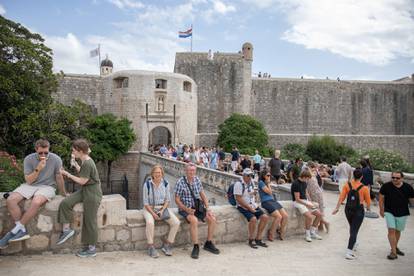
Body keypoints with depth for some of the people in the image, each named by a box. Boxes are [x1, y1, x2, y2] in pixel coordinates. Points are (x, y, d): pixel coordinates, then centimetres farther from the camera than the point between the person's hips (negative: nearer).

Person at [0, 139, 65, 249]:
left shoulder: (56, 159, -11)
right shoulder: (29, 159, -5)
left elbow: (59, 178, 1)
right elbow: (28, 180, -5)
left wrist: (64, 194, 10)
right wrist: (38, 169, -21)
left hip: (47, 186, -3)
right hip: (30, 185, 3)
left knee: (36, 202, -35)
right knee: (10, 200, -23)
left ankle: (17, 229, -17)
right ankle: (22, 231, -15)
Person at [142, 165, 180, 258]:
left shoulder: (165, 184, -2)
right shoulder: (147, 184, -11)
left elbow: (167, 200, 4)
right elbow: (145, 202, -8)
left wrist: (162, 210, -12)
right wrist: (153, 214, -18)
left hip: (162, 208, 4)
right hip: (149, 208, -3)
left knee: (176, 223, -17)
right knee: (150, 223, -36)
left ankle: (166, 245, -1)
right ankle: (151, 248, -16)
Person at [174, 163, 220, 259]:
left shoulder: (197, 180, 5)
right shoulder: (180, 182, -11)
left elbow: (203, 195, 9)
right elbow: (177, 200, -10)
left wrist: (207, 208, -1)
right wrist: (187, 209, -22)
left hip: (198, 207, 5)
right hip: (185, 209, -5)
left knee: (212, 219, -11)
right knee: (194, 220, -33)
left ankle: (208, 243, 7)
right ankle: (196, 247, -18)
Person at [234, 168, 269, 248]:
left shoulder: (251, 182, 11)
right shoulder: (238, 184, -14)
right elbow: (239, 199, -19)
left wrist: (254, 193, 4)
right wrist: (249, 208, -18)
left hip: (253, 206, 8)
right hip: (243, 207, -8)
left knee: (265, 217, -9)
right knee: (253, 219, -29)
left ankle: (258, 239, 3)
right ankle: (251, 240, -7)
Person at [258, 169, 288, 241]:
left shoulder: (267, 183, 20)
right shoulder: (261, 182, -5)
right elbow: (269, 192, -8)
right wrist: (268, 183, -1)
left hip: (273, 200, 8)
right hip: (266, 202, -8)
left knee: (285, 215, -9)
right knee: (279, 216, -23)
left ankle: (281, 233, 5)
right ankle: (271, 234, -6)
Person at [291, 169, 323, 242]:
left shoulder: (304, 183, 8)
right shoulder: (296, 184, -19)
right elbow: (297, 199, -19)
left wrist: (311, 202, 5)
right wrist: (307, 205, -17)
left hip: (306, 201, 9)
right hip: (298, 202, -9)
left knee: (319, 214, -1)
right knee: (309, 216, -28)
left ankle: (312, 232, 12)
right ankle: (307, 234, -7)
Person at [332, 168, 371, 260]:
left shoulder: (347, 185, -6)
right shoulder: (364, 188, -12)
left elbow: (341, 197, -7)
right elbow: (368, 201, -4)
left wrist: (337, 208, 0)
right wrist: (368, 208, 17)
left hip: (348, 209, 4)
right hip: (359, 210, -3)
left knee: (352, 228, 24)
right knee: (354, 230, -1)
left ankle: (353, 246, 43)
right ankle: (349, 252, -6)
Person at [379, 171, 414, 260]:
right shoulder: (386, 186, -12)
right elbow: (381, 198, -1)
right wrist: (381, 210, 1)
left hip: (402, 213, 2)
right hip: (389, 212, -2)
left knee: (398, 231, 17)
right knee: (391, 230, -10)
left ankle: (395, 247, 40)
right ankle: (394, 252, -5)